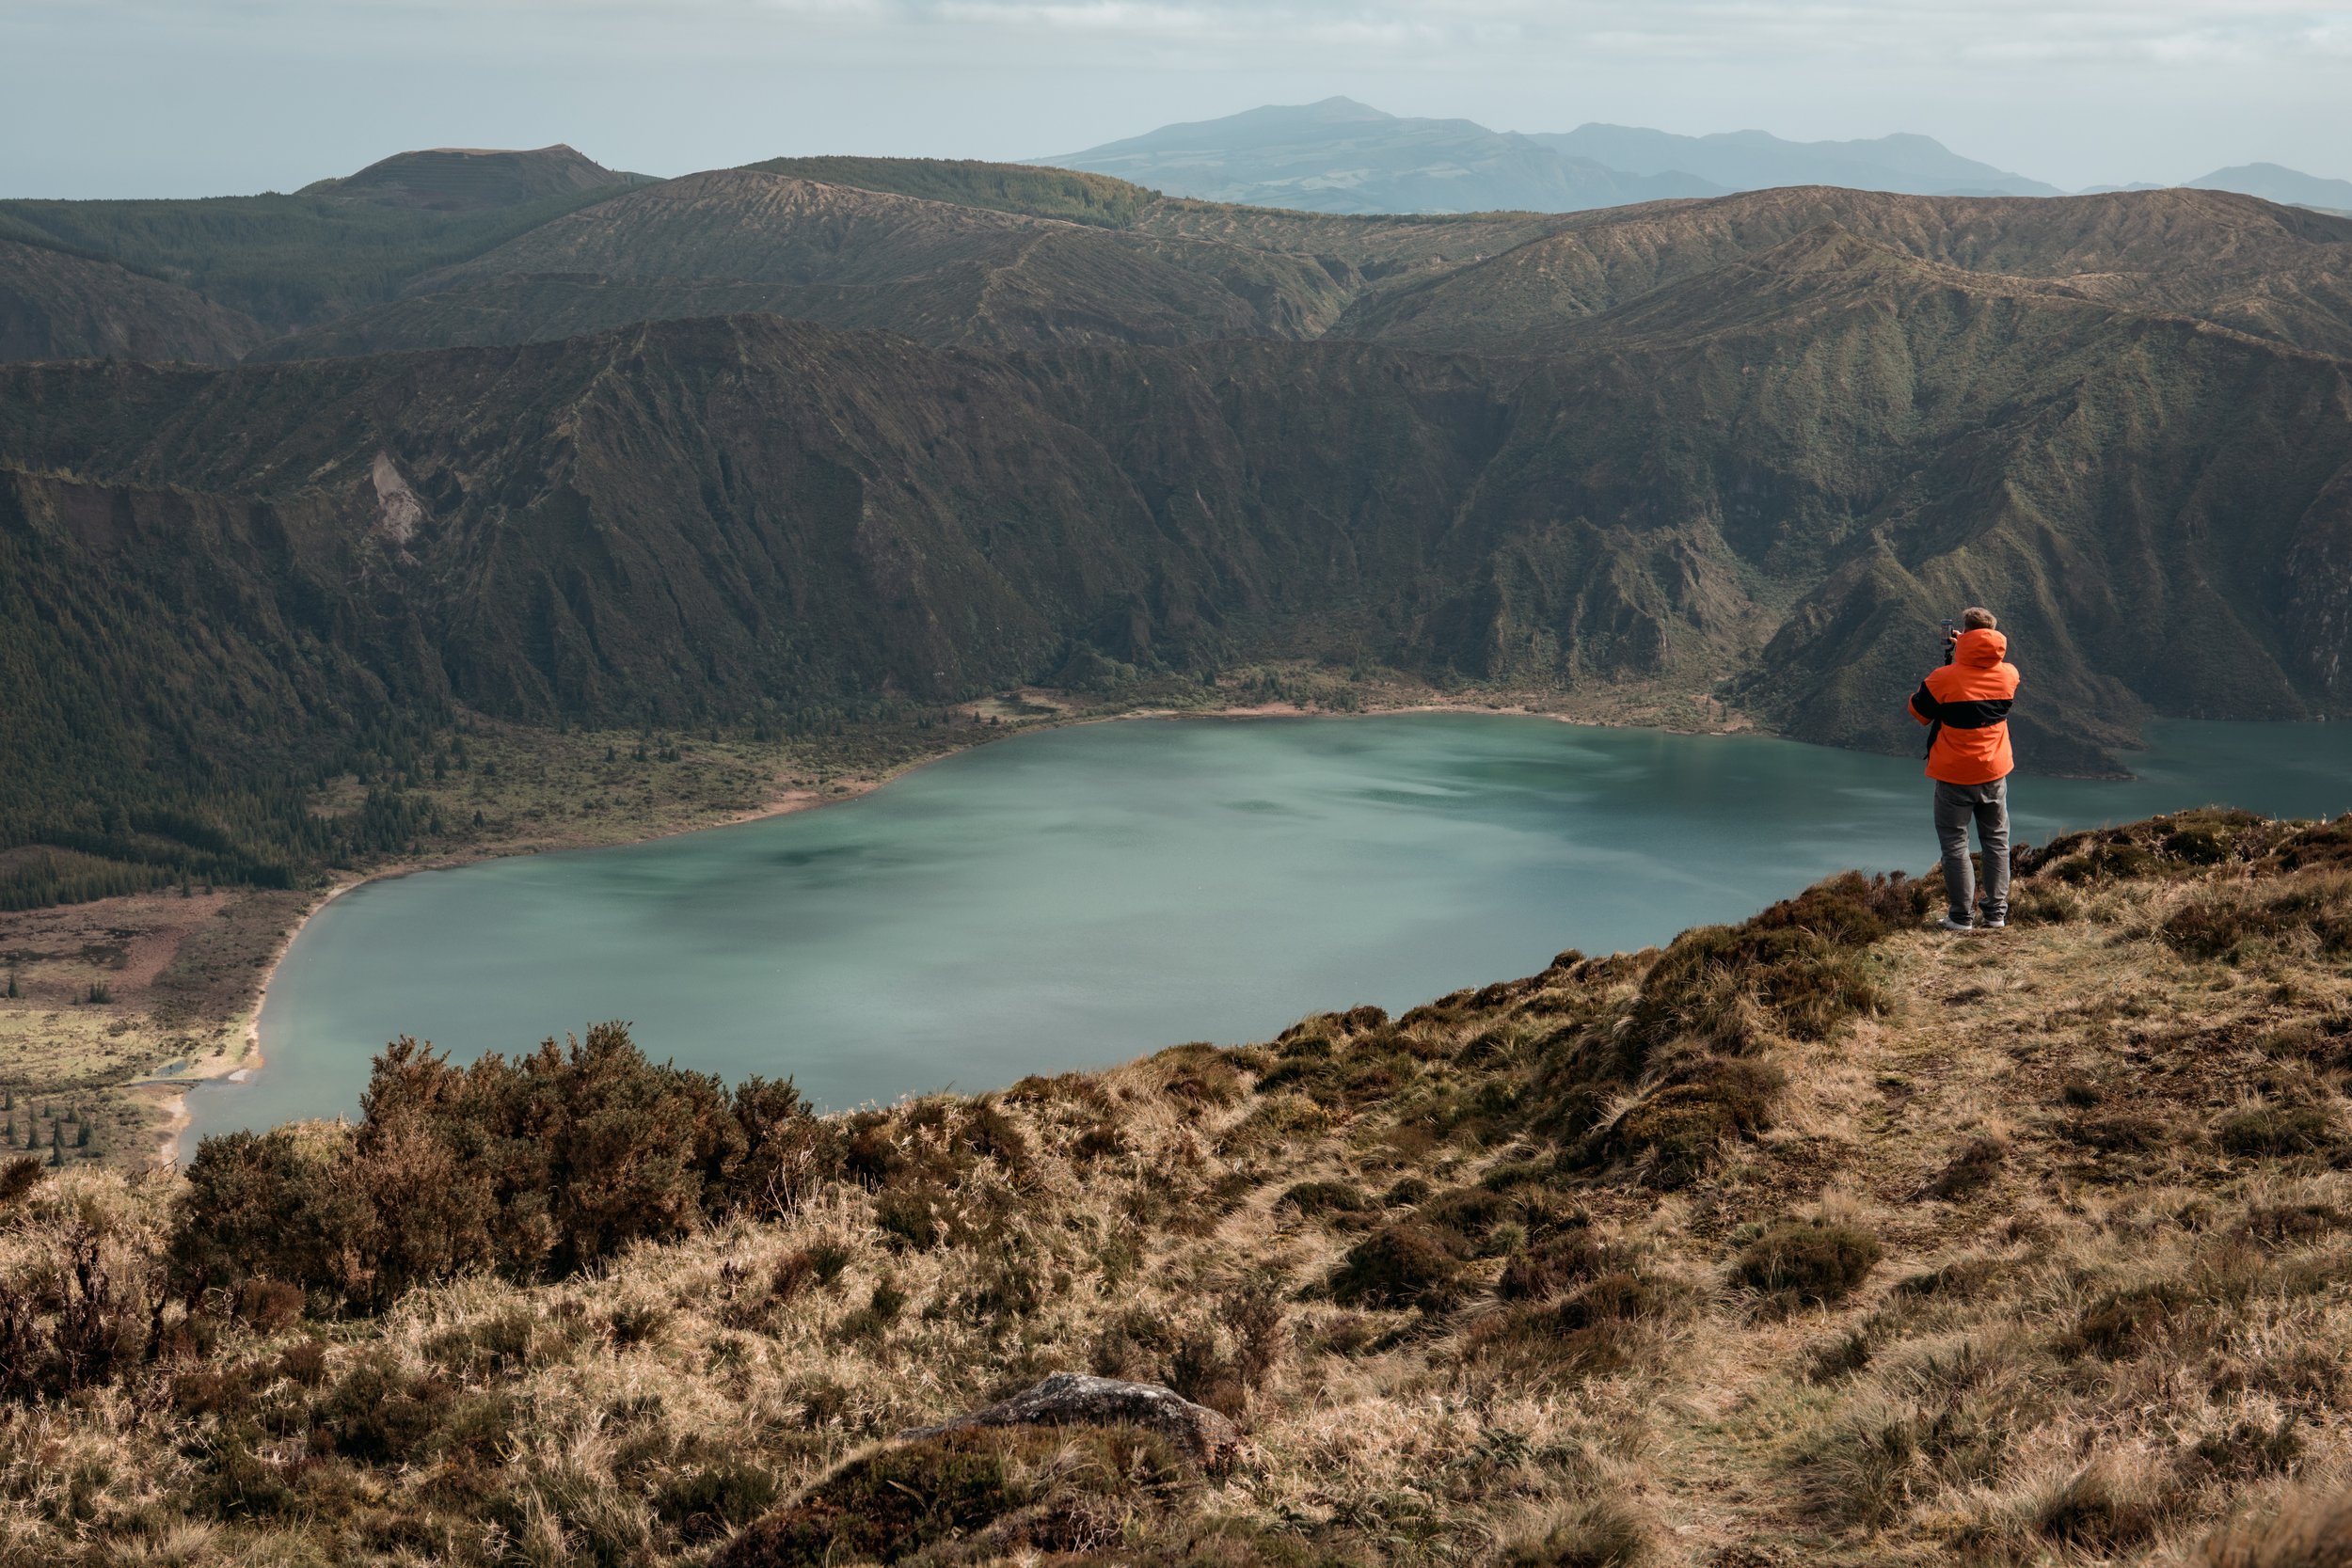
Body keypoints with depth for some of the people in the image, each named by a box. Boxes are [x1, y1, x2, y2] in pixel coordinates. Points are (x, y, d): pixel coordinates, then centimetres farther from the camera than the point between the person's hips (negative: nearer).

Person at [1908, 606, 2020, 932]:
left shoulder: (1944, 679, -20)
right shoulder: (2008, 676, -6)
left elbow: (1918, 712, -3)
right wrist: (1963, 653, 16)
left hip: (1954, 777, -4)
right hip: (1995, 772, 4)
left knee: (1955, 844, 5)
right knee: (1997, 842, 14)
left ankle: (1962, 915, 5)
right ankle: (1996, 913, 17)